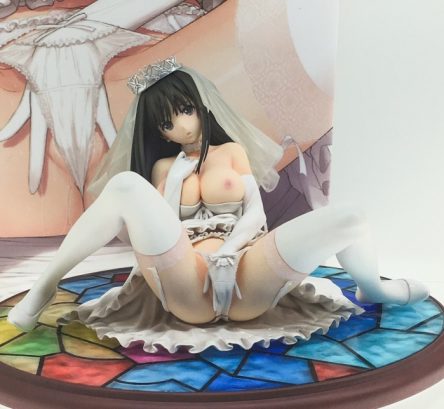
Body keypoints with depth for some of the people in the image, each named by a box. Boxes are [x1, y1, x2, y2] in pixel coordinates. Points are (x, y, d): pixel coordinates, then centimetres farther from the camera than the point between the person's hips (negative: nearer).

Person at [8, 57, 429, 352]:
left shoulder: (233, 150, 19)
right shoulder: (163, 167, 20)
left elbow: (256, 214, 7)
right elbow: (154, 228, 11)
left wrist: (227, 253, -9)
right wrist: (177, 178, 1)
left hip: (245, 280, 1)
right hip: (188, 287, 0)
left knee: (348, 219, -15)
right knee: (126, 185, -22)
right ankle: (44, 288, -10)